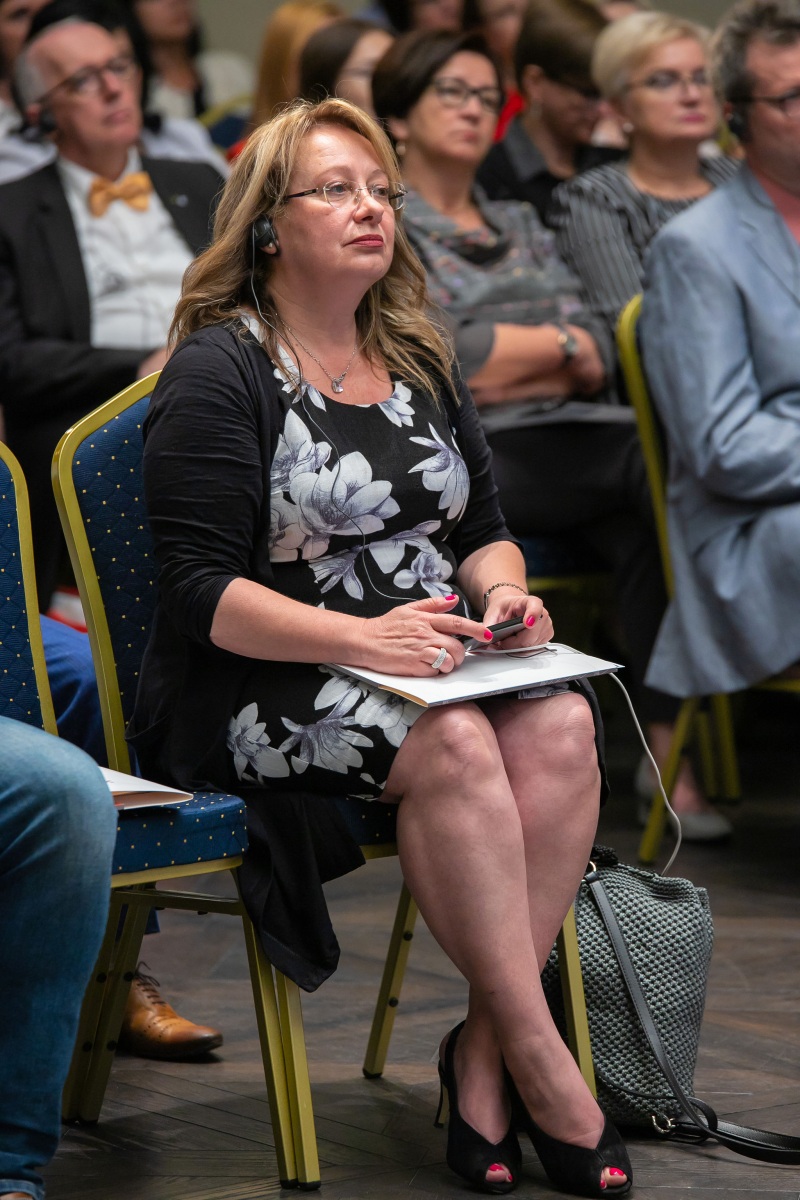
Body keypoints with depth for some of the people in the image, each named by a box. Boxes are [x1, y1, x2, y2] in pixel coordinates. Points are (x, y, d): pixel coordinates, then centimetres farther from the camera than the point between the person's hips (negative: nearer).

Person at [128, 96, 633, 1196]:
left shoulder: (420, 363, 16)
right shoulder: (220, 371, -5)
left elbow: (484, 529, 21)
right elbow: (202, 590, -13)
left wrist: (503, 593, -4)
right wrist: (359, 637, -26)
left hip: (430, 657, 6)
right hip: (252, 687, -6)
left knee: (559, 727, -26)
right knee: (452, 743, -34)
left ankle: (482, 1050, -23)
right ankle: (540, 1062, -27)